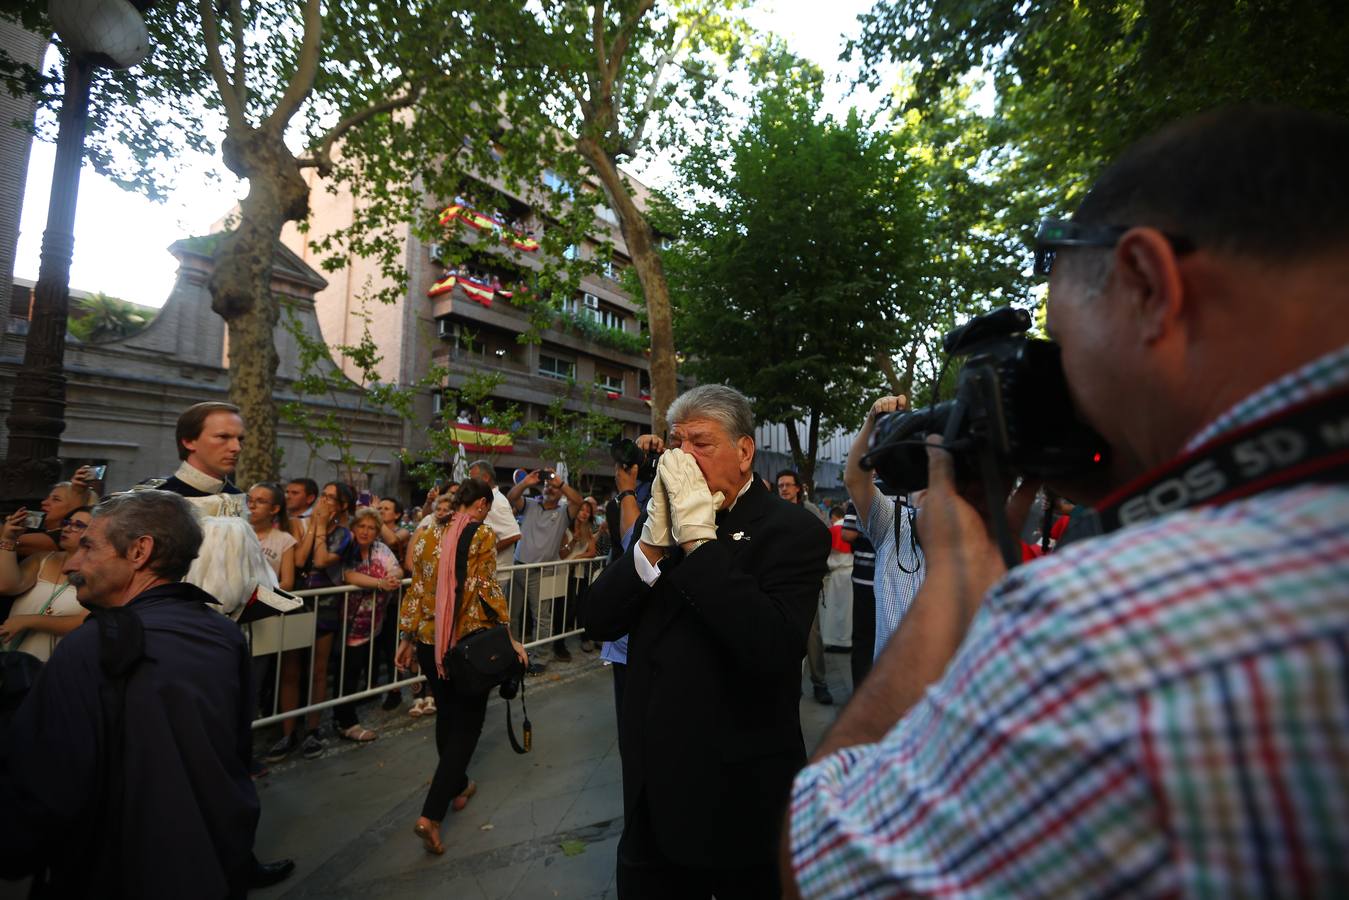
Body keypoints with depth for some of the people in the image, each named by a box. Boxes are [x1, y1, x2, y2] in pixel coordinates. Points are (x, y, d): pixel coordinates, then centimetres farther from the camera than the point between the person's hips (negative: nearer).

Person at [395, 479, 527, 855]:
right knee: (467, 723, 6)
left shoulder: (429, 535, 5)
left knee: (446, 715, 23)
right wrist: (509, 637, -12)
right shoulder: (483, 535, -11)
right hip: (470, 641, -6)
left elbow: (417, 588, 7)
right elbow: (487, 589, -16)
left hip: (429, 640, 6)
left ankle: (457, 787, 41)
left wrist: (407, 637, 13)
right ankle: (430, 815, -2)